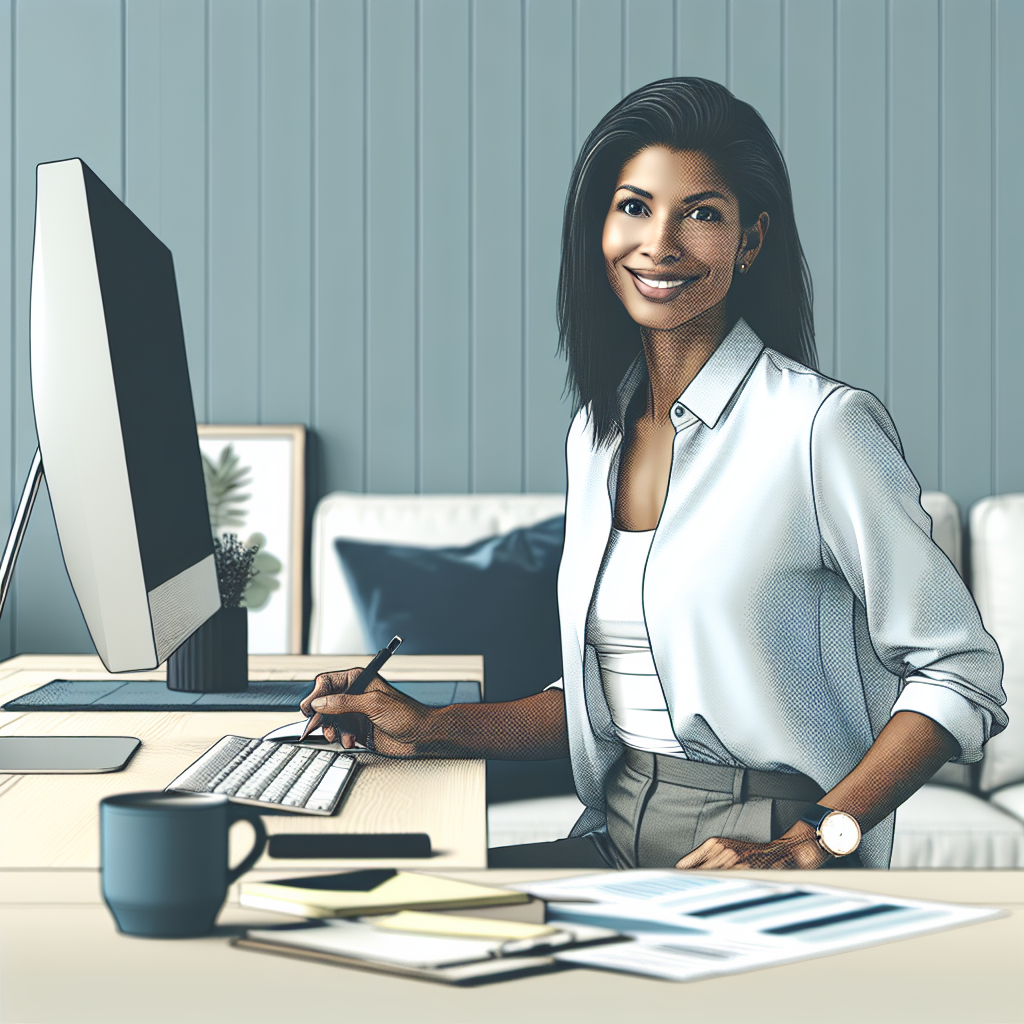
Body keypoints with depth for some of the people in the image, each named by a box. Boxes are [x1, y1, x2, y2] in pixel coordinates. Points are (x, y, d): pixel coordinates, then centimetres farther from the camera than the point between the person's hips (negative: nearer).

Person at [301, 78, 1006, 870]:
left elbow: (961, 677, -9)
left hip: (756, 845, -6)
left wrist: (806, 846, -17)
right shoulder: (597, 433, 11)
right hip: (617, 842, 6)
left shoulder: (821, 426, -11)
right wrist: (430, 731, 7)